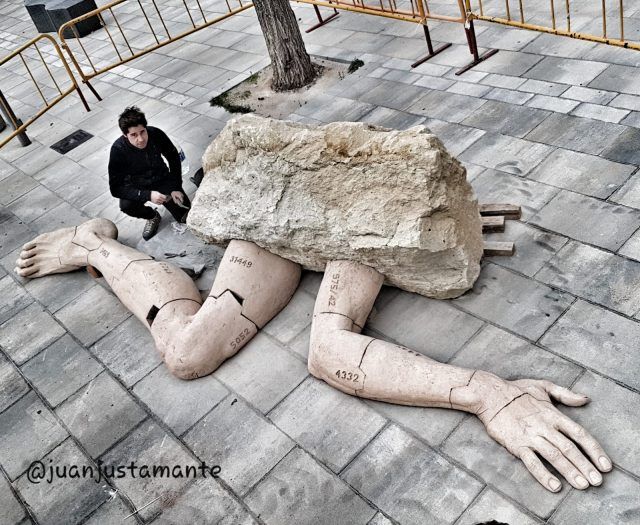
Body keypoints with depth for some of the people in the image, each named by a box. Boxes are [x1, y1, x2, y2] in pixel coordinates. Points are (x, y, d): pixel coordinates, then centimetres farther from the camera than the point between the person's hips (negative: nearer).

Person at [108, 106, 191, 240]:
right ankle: (152, 216, 2)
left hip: (162, 179, 1)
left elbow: (174, 158, -5)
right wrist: (148, 195, -38)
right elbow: (115, 188, -27)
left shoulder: (156, 134, -24)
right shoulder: (118, 149, -29)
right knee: (126, 205, -33)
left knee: (185, 216, -12)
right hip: (137, 186, -1)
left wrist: (176, 188, -13)